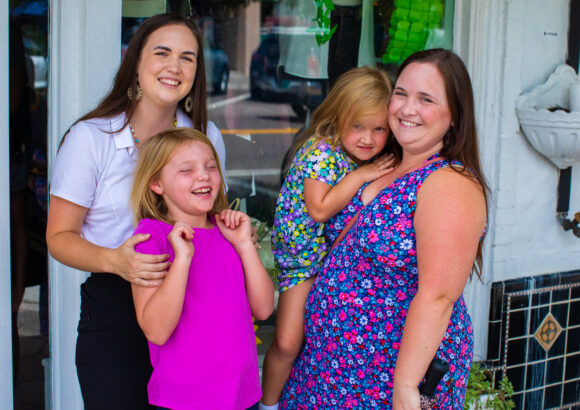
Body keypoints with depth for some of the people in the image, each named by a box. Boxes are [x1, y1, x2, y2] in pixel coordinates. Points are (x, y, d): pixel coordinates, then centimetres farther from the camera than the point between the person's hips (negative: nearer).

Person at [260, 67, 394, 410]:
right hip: (304, 257, -5)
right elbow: (319, 210, -27)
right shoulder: (320, 151, -19)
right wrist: (360, 176, -24)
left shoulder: (373, 162, 1)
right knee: (288, 343, -7)